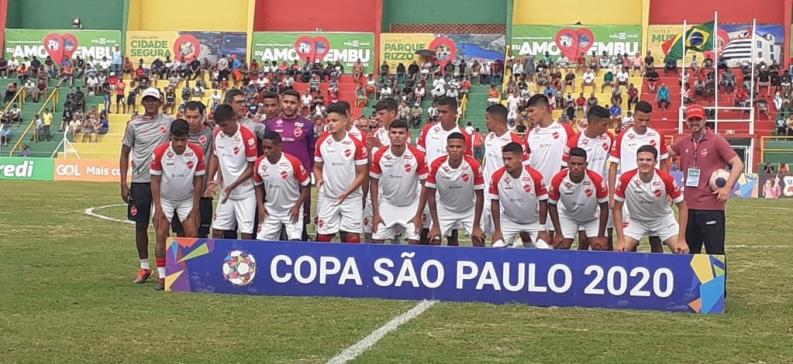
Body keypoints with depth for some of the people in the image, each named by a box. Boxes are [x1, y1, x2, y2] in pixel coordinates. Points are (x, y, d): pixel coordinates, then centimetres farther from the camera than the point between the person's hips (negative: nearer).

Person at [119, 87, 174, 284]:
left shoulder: (168, 122, 3)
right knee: (141, 225, 6)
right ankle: (144, 267, 18)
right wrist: (123, 184, 2)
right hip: (140, 181, 1)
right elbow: (125, 155, 7)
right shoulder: (134, 125, 4)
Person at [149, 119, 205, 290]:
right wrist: (158, 208, -14)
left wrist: (195, 208, -6)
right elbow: (155, 181, -11)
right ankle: (162, 277, -2)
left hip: (187, 200, 1)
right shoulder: (160, 152, -19)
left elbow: (198, 180, -6)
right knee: (161, 236, -8)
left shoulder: (197, 152, -16)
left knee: (192, 235, -8)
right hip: (164, 199, -1)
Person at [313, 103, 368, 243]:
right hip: (327, 198, 3)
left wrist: (347, 192, -19)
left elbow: (362, 173, -7)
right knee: (322, 238, 5)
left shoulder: (356, 144, -11)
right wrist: (319, 180, -11)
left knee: (353, 238, -2)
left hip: (351, 198, -3)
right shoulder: (321, 142, 0)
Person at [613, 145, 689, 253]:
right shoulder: (626, 179, -25)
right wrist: (620, 240, -17)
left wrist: (682, 240, -18)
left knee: (682, 252, -12)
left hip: (663, 219, 0)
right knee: (621, 252, -16)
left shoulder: (666, 179, -26)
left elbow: (682, 207, -14)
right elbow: (617, 208, -12)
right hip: (635, 220, 0)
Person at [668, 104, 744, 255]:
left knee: (715, 252, -7)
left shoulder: (716, 141, -5)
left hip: (711, 207, -6)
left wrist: (727, 187, -19)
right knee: (689, 252, 12)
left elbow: (738, 164, -9)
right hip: (689, 207, 6)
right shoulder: (684, 143, 12)